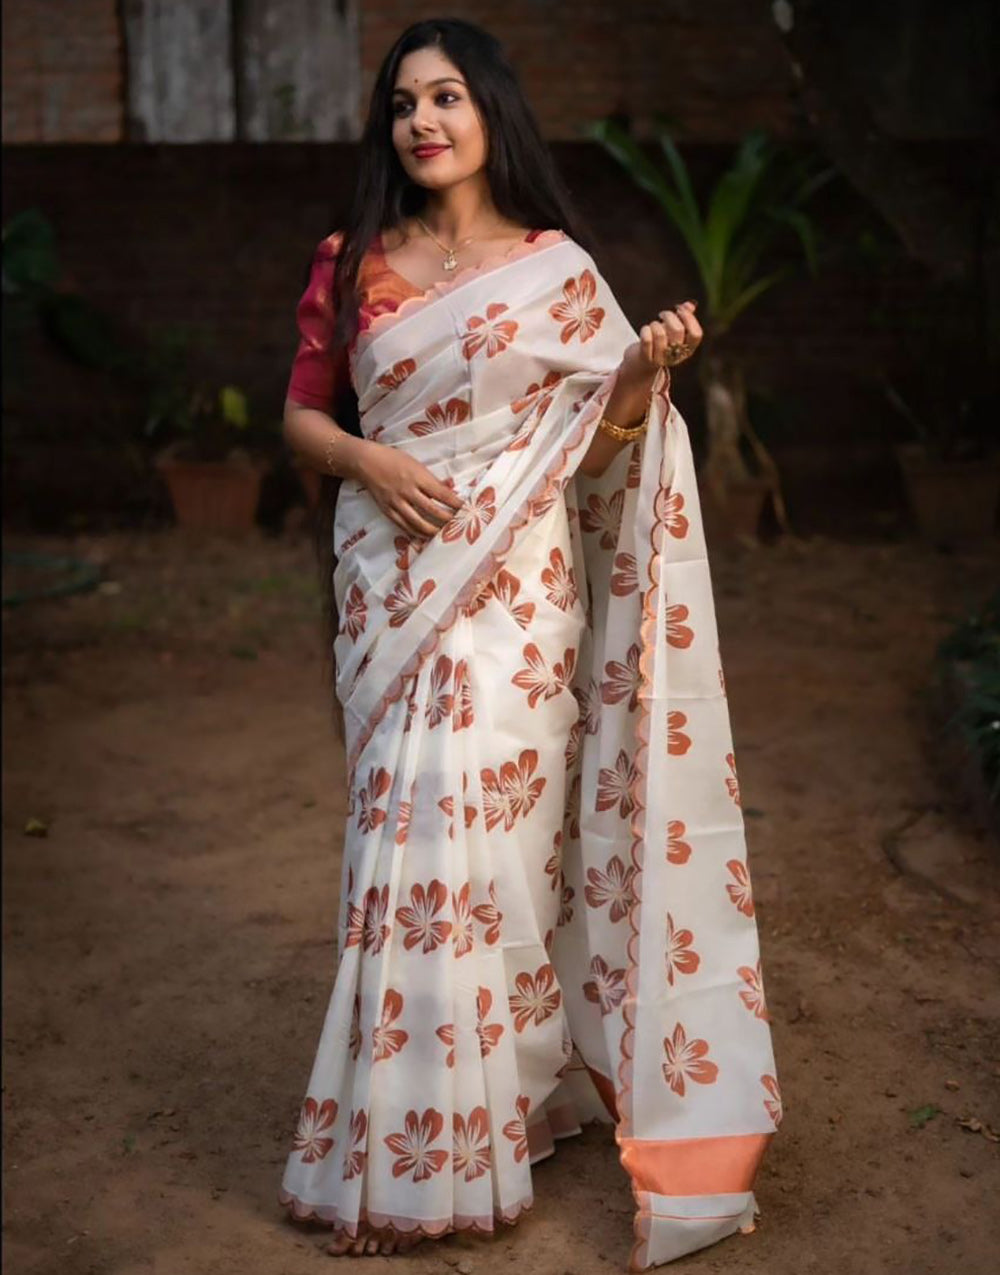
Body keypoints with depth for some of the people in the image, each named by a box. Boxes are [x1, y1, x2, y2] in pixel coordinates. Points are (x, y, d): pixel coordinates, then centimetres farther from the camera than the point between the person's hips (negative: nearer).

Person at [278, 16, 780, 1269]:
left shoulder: (557, 268, 0)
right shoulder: (350, 267, 6)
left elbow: (596, 448, 2)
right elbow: (301, 414, 11)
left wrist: (645, 375, -16)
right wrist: (365, 459, -9)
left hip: (513, 584, -3)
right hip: (390, 580, 3)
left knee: (471, 829, -5)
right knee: (413, 829, 7)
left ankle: (431, 1143, 10)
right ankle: (439, 1114, 25)